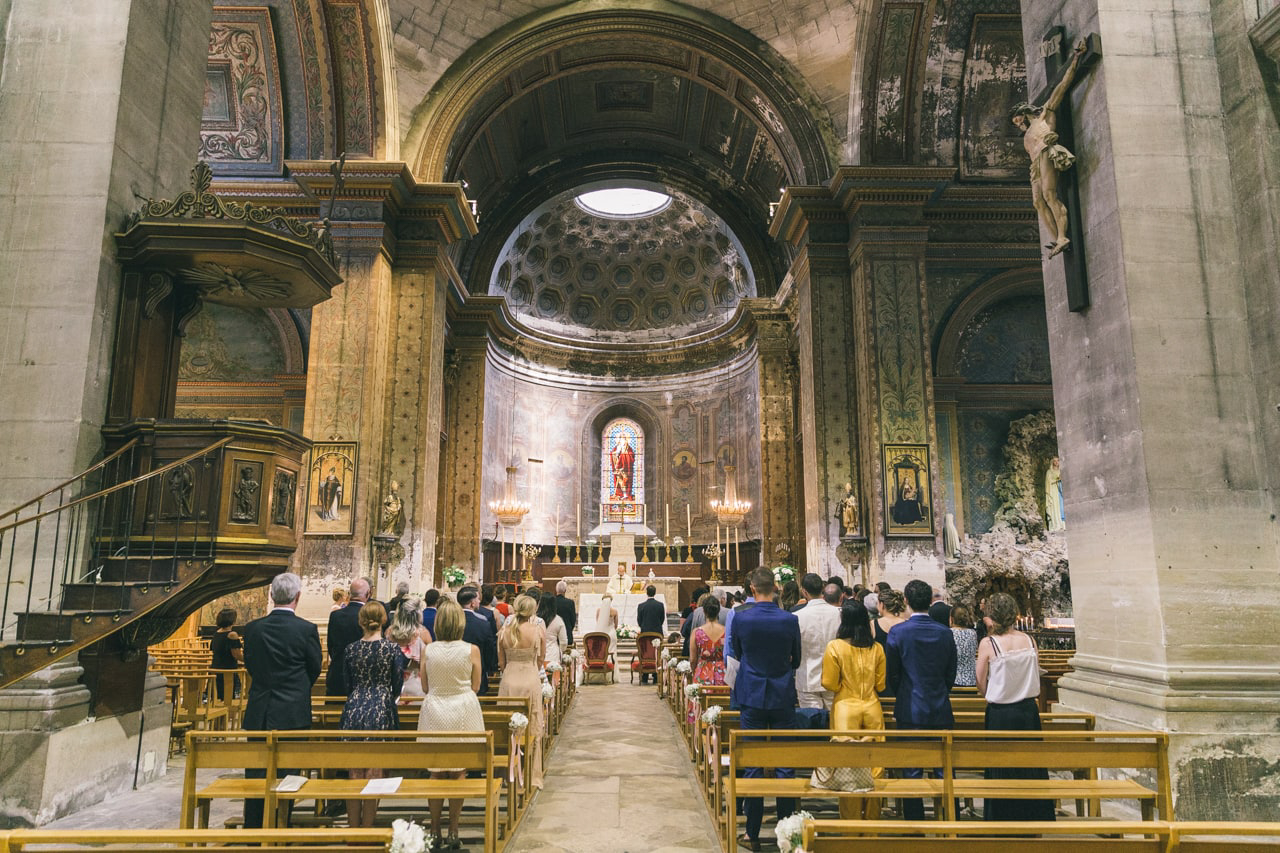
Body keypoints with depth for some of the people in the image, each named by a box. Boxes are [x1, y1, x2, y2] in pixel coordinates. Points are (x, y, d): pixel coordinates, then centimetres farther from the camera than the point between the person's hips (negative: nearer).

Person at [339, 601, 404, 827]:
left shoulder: (350, 649, 0)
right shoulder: (392, 649, -7)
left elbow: (347, 685, 9)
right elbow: (397, 686, 0)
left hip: (354, 710, 3)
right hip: (380, 714, -2)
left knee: (354, 772, 11)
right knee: (374, 772, 4)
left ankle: (353, 827, 18)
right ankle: (367, 828, 9)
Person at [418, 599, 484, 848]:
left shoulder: (428, 650, -6)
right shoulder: (471, 650, -10)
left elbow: (425, 687, 3)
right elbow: (475, 686, -1)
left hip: (434, 711, 1)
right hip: (463, 711, -1)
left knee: (436, 773, 13)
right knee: (458, 774, 9)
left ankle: (435, 831, 20)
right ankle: (452, 832, 14)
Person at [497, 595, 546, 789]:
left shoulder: (504, 631, -3)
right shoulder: (537, 631, -10)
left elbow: (501, 662, 5)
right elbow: (541, 657, 3)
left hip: (508, 682, 2)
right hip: (530, 680, -2)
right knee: (532, 730, 9)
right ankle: (531, 775, 15)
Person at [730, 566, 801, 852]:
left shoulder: (740, 618, -11)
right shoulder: (790, 620, -9)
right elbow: (796, 659, 6)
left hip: (752, 697, -1)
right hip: (783, 697, 1)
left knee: (752, 764, 6)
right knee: (785, 763, 9)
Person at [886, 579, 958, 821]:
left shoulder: (897, 632, -11)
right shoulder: (945, 633, -3)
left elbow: (892, 674, -3)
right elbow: (951, 674, 6)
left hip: (910, 711, -2)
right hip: (941, 711, 3)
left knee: (911, 773, 6)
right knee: (945, 771, 11)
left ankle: (915, 821, 11)